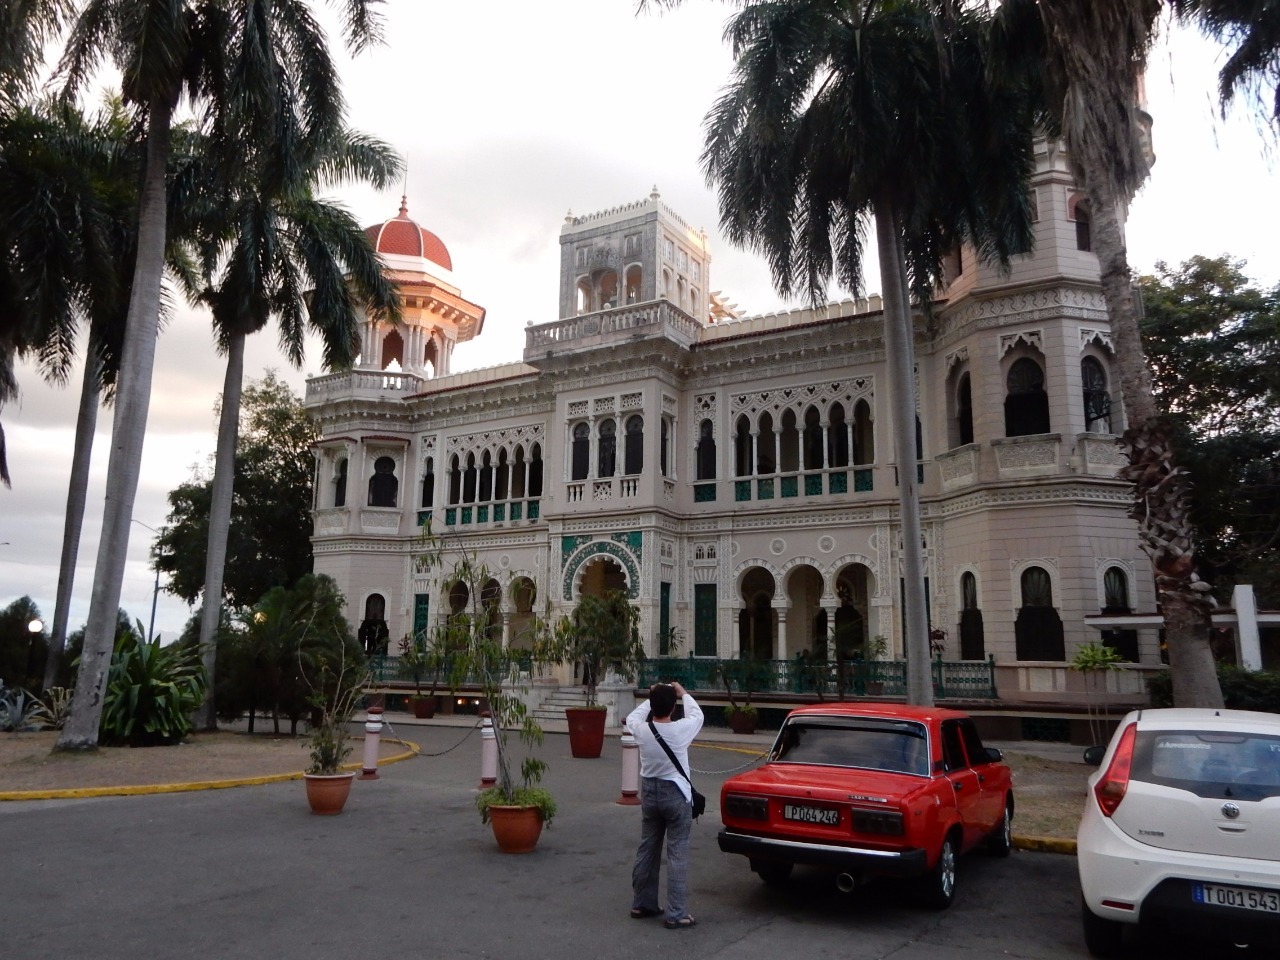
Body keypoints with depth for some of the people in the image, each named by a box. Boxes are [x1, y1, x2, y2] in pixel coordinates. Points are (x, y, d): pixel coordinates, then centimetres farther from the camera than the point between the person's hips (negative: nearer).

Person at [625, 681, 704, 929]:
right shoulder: (681, 730, -18)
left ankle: (641, 904, 27)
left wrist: (652, 698, 18)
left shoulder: (641, 730, -11)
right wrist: (683, 694, 16)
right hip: (676, 795, -4)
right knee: (677, 854, 1)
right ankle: (676, 914, 2)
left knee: (646, 849, 16)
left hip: (649, 793, 4)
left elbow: (632, 717, 14)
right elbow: (697, 715, 4)